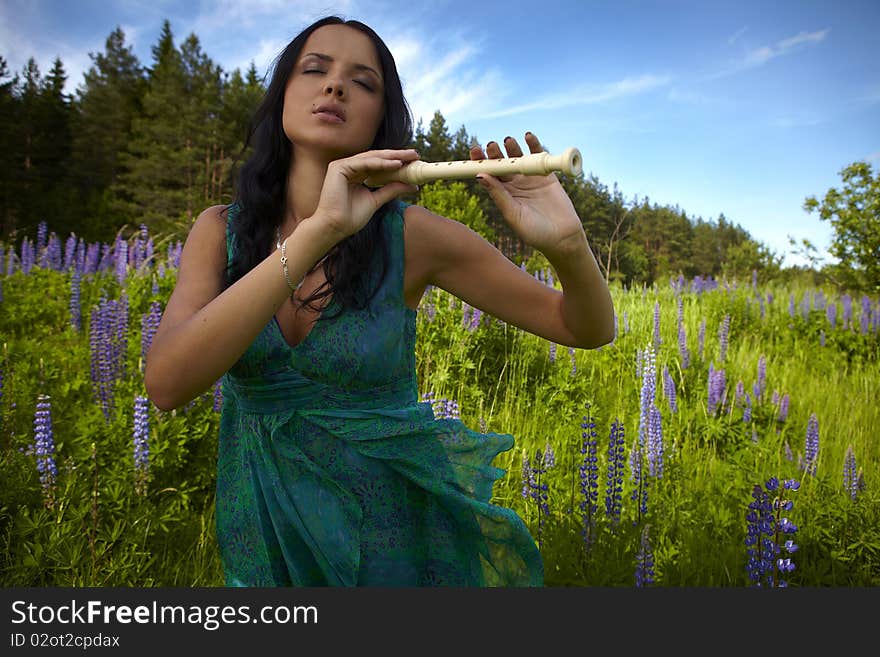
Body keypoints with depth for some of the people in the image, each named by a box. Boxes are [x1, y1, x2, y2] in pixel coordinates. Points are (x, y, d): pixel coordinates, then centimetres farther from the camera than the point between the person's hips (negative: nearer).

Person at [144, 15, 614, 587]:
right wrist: (318, 233, -36)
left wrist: (566, 243, -33)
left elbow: (590, 330, -11)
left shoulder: (413, 235, -15)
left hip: (386, 530, -2)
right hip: (264, 529, 3)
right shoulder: (222, 229, -9)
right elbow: (166, 384, -27)